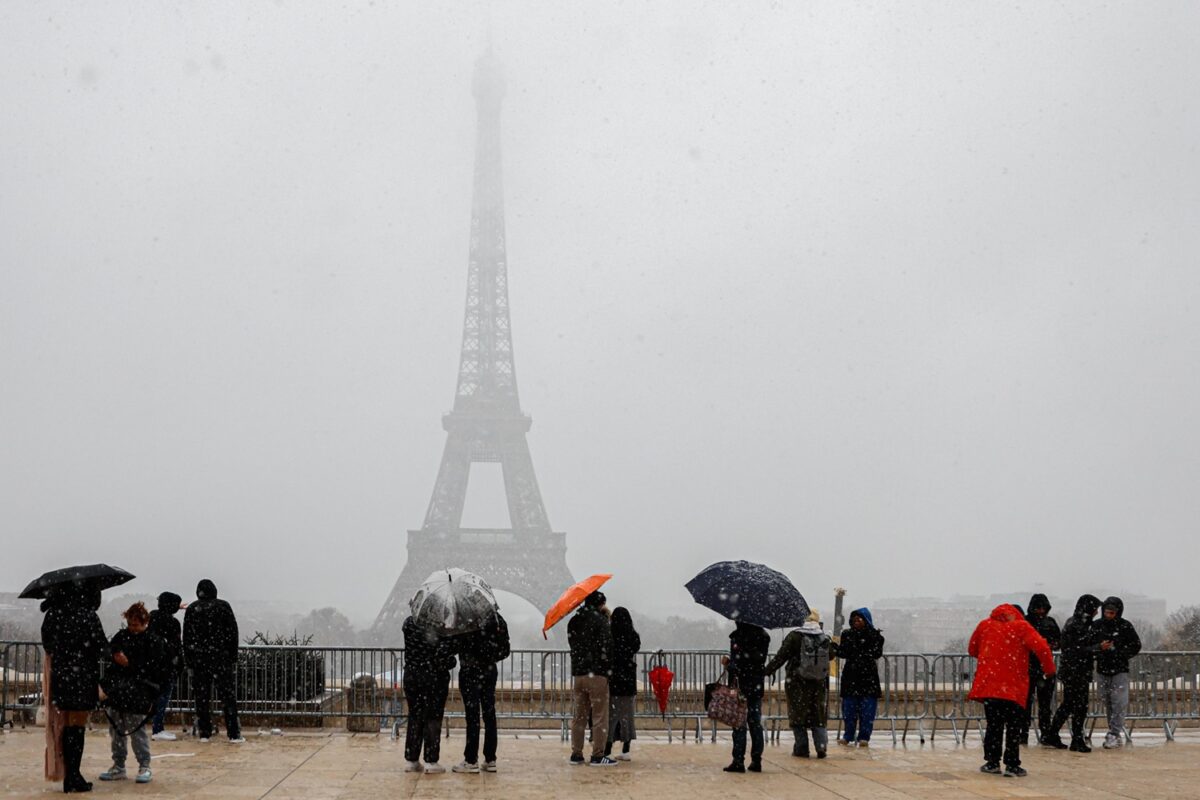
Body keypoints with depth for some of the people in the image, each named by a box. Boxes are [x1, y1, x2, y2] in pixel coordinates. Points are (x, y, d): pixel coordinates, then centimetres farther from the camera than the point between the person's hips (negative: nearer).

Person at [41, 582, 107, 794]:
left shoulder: (52, 615, 4)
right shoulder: (88, 616, -11)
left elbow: (47, 645, 11)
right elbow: (102, 647, -10)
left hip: (59, 677, 5)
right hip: (83, 678, -5)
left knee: (67, 727, 13)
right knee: (77, 727, 0)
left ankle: (70, 776, 18)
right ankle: (73, 778, 1)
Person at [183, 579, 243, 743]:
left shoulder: (191, 609, 5)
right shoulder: (223, 606, -1)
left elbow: (186, 638, 6)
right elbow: (232, 633, -2)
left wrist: (189, 662, 10)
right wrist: (233, 658, 4)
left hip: (198, 660, 2)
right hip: (221, 658, -2)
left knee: (202, 698, 8)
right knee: (228, 696, 0)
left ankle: (204, 733, 8)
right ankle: (234, 734, -3)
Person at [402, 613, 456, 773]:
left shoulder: (409, 623, -3)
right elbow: (445, 652, -18)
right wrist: (449, 663, 1)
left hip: (412, 675, 4)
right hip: (435, 677, -4)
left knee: (414, 718, 12)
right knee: (433, 719, 4)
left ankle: (410, 760, 15)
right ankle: (431, 761, 4)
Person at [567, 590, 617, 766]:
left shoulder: (574, 621, 11)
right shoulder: (601, 620, -10)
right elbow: (606, 647, -14)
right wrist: (609, 669, -7)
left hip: (577, 672, 7)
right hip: (597, 674, -7)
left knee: (579, 715, 13)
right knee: (600, 715, -1)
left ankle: (576, 753, 15)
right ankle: (597, 755, -3)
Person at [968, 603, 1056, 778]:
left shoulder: (985, 625, 8)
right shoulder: (1021, 627, -2)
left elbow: (972, 649, 18)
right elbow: (1041, 647, -13)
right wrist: (1049, 669, 1)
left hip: (988, 684, 2)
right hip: (1014, 688, -2)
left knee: (994, 725, 13)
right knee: (1013, 727, 5)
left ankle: (992, 762, 12)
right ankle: (1012, 765, 1)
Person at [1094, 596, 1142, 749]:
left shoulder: (1125, 626, -5)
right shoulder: (1097, 625, 2)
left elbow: (1136, 646, 1)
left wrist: (1120, 654, -10)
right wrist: (1099, 648, -12)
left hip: (1120, 670, -4)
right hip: (1102, 669, 4)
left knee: (1119, 703, -10)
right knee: (1107, 703, 8)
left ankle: (1115, 734, -10)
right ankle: (1114, 732, 18)